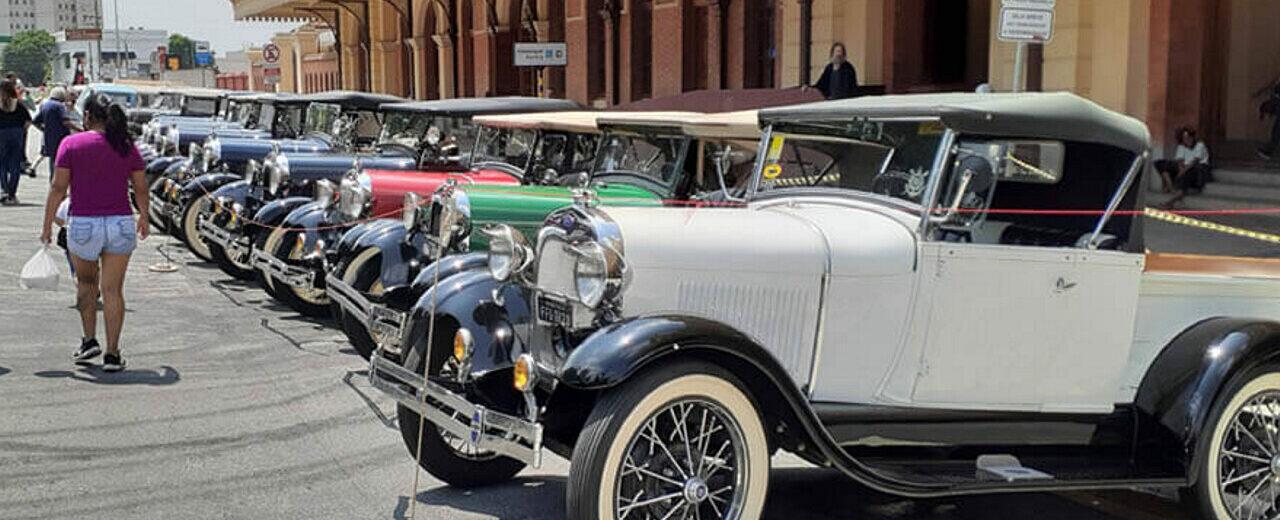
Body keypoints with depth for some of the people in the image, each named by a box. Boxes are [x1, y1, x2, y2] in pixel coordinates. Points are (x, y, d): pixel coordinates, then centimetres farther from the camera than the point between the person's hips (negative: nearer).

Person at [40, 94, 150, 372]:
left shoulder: (71, 144, -3)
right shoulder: (127, 147, 3)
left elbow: (58, 188, -6)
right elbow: (141, 190, 6)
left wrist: (47, 225, 2)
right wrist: (144, 218, 23)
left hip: (83, 224, -1)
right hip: (121, 224, 1)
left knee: (86, 282, 22)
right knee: (112, 290, 4)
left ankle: (89, 340, 21)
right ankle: (112, 354, 2)